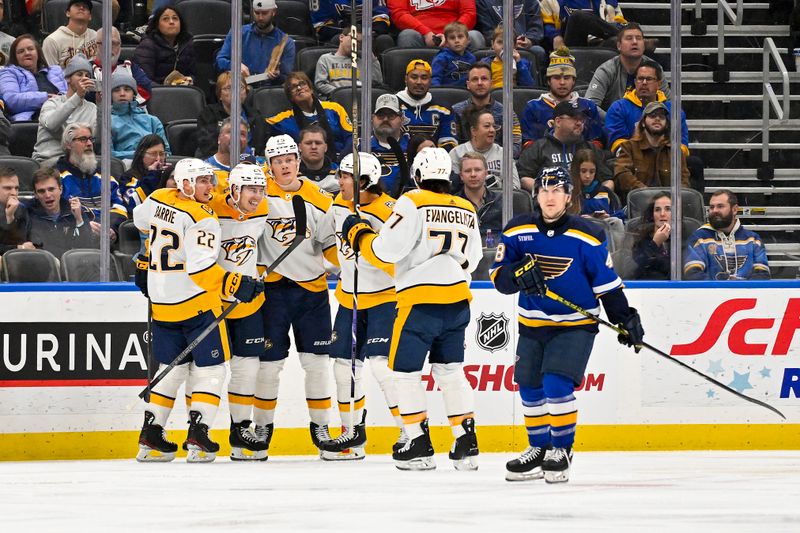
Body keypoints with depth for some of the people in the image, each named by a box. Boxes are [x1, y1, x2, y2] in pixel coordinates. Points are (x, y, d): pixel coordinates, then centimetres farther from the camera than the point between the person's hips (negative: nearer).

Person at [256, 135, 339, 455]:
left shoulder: (318, 200, 2)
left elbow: (331, 245, 7)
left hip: (311, 288, 2)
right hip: (272, 287, -2)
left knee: (316, 360, 4)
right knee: (269, 361, 3)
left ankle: (319, 425, 16)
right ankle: (262, 425, 18)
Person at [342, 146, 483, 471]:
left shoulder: (413, 203, -9)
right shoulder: (466, 210, 10)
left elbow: (387, 251, -14)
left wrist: (358, 234, 2)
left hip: (420, 301, -6)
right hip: (457, 299, 6)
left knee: (405, 371, 5)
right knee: (450, 371, 15)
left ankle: (420, 446, 2)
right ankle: (466, 444, 10)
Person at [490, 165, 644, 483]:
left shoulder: (586, 237, -10)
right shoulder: (517, 232, -4)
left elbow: (607, 283, -3)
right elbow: (498, 276, -4)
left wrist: (625, 318, -7)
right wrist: (518, 273, -25)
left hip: (575, 325, -4)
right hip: (532, 324, 4)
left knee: (557, 385, -18)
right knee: (530, 389, 9)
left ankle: (562, 450, -2)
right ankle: (539, 449, 27)